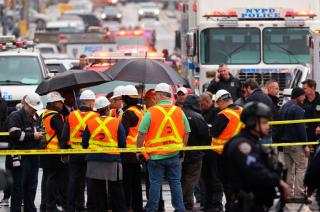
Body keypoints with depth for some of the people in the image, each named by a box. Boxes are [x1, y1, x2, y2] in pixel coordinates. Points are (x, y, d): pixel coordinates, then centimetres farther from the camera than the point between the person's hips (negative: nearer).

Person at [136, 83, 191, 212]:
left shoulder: (151, 112, -10)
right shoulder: (179, 112, 1)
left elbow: (142, 133, -9)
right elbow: (187, 132, 7)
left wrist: (139, 150, 1)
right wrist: (181, 147, 17)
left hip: (156, 155, -3)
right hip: (174, 155, 3)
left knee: (155, 183, 3)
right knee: (175, 183, 9)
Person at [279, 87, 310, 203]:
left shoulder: (284, 107, 14)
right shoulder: (297, 110, -15)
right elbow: (301, 128, -18)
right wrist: (305, 145, -15)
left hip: (285, 143, 9)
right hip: (296, 143, -9)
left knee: (290, 169, 13)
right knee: (301, 167, -4)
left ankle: (289, 195, 13)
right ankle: (299, 195, -9)